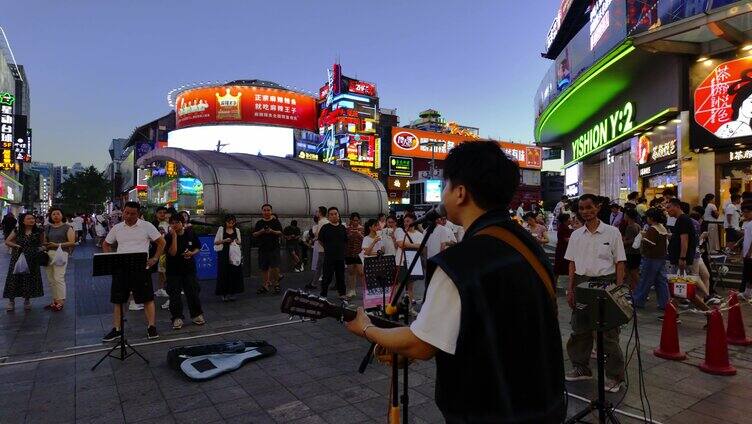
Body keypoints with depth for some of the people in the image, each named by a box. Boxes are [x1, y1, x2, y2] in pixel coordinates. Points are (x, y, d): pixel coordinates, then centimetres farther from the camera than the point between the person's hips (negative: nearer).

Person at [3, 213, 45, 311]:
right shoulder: (17, 231, 1)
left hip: (32, 259, 0)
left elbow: (42, 244, 9)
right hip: (17, 258, 0)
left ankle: (27, 301, 19)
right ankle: (11, 301, 11)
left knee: (30, 278, 4)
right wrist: (16, 246, -6)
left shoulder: (38, 232, 0)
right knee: (14, 277, 0)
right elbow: (7, 241, 8)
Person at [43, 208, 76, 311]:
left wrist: (57, 245, -15)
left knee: (58, 278, -10)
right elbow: (45, 241, 21)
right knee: (50, 279, 8)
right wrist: (45, 245, -2)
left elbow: (72, 242, -7)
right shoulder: (48, 228, 17)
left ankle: (61, 301, -2)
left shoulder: (67, 228, 1)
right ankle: (54, 300, 18)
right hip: (48, 254, 6)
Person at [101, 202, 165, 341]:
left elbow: (161, 242, 2)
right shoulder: (117, 228, 8)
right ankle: (116, 329, 20)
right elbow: (106, 244, 21)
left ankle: (151, 327, 9)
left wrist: (155, 258, -5)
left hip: (141, 268, -3)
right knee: (118, 300, 9)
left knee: (147, 298, 0)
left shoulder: (147, 226, -2)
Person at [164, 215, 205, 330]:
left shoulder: (190, 234, 1)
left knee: (193, 292, 4)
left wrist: (192, 253, -10)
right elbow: (172, 252, -20)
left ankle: (197, 315, 19)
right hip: (174, 270, -1)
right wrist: (174, 236, -21)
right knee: (175, 295, 1)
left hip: (189, 268, 2)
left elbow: (198, 248, 12)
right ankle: (177, 318, 12)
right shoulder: (169, 237, -7)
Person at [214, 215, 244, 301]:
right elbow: (216, 242, 1)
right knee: (224, 273, -3)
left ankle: (232, 293, 11)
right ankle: (224, 293, 6)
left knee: (234, 273, 0)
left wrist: (237, 242, -6)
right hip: (223, 254, -2)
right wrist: (224, 240, -15)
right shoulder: (221, 229, 2)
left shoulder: (237, 230, 9)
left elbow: (239, 242, 17)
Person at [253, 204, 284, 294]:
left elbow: (281, 233, -2)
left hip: (274, 248, -3)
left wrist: (272, 231, -19)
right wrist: (261, 231, -13)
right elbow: (254, 234, 6)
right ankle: (266, 285, 21)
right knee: (264, 268, 10)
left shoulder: (275, 221, 2)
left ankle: (276, 284, 9)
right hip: (262, 248, 3)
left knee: (274, 267, -9)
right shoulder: (259, 223, 10)